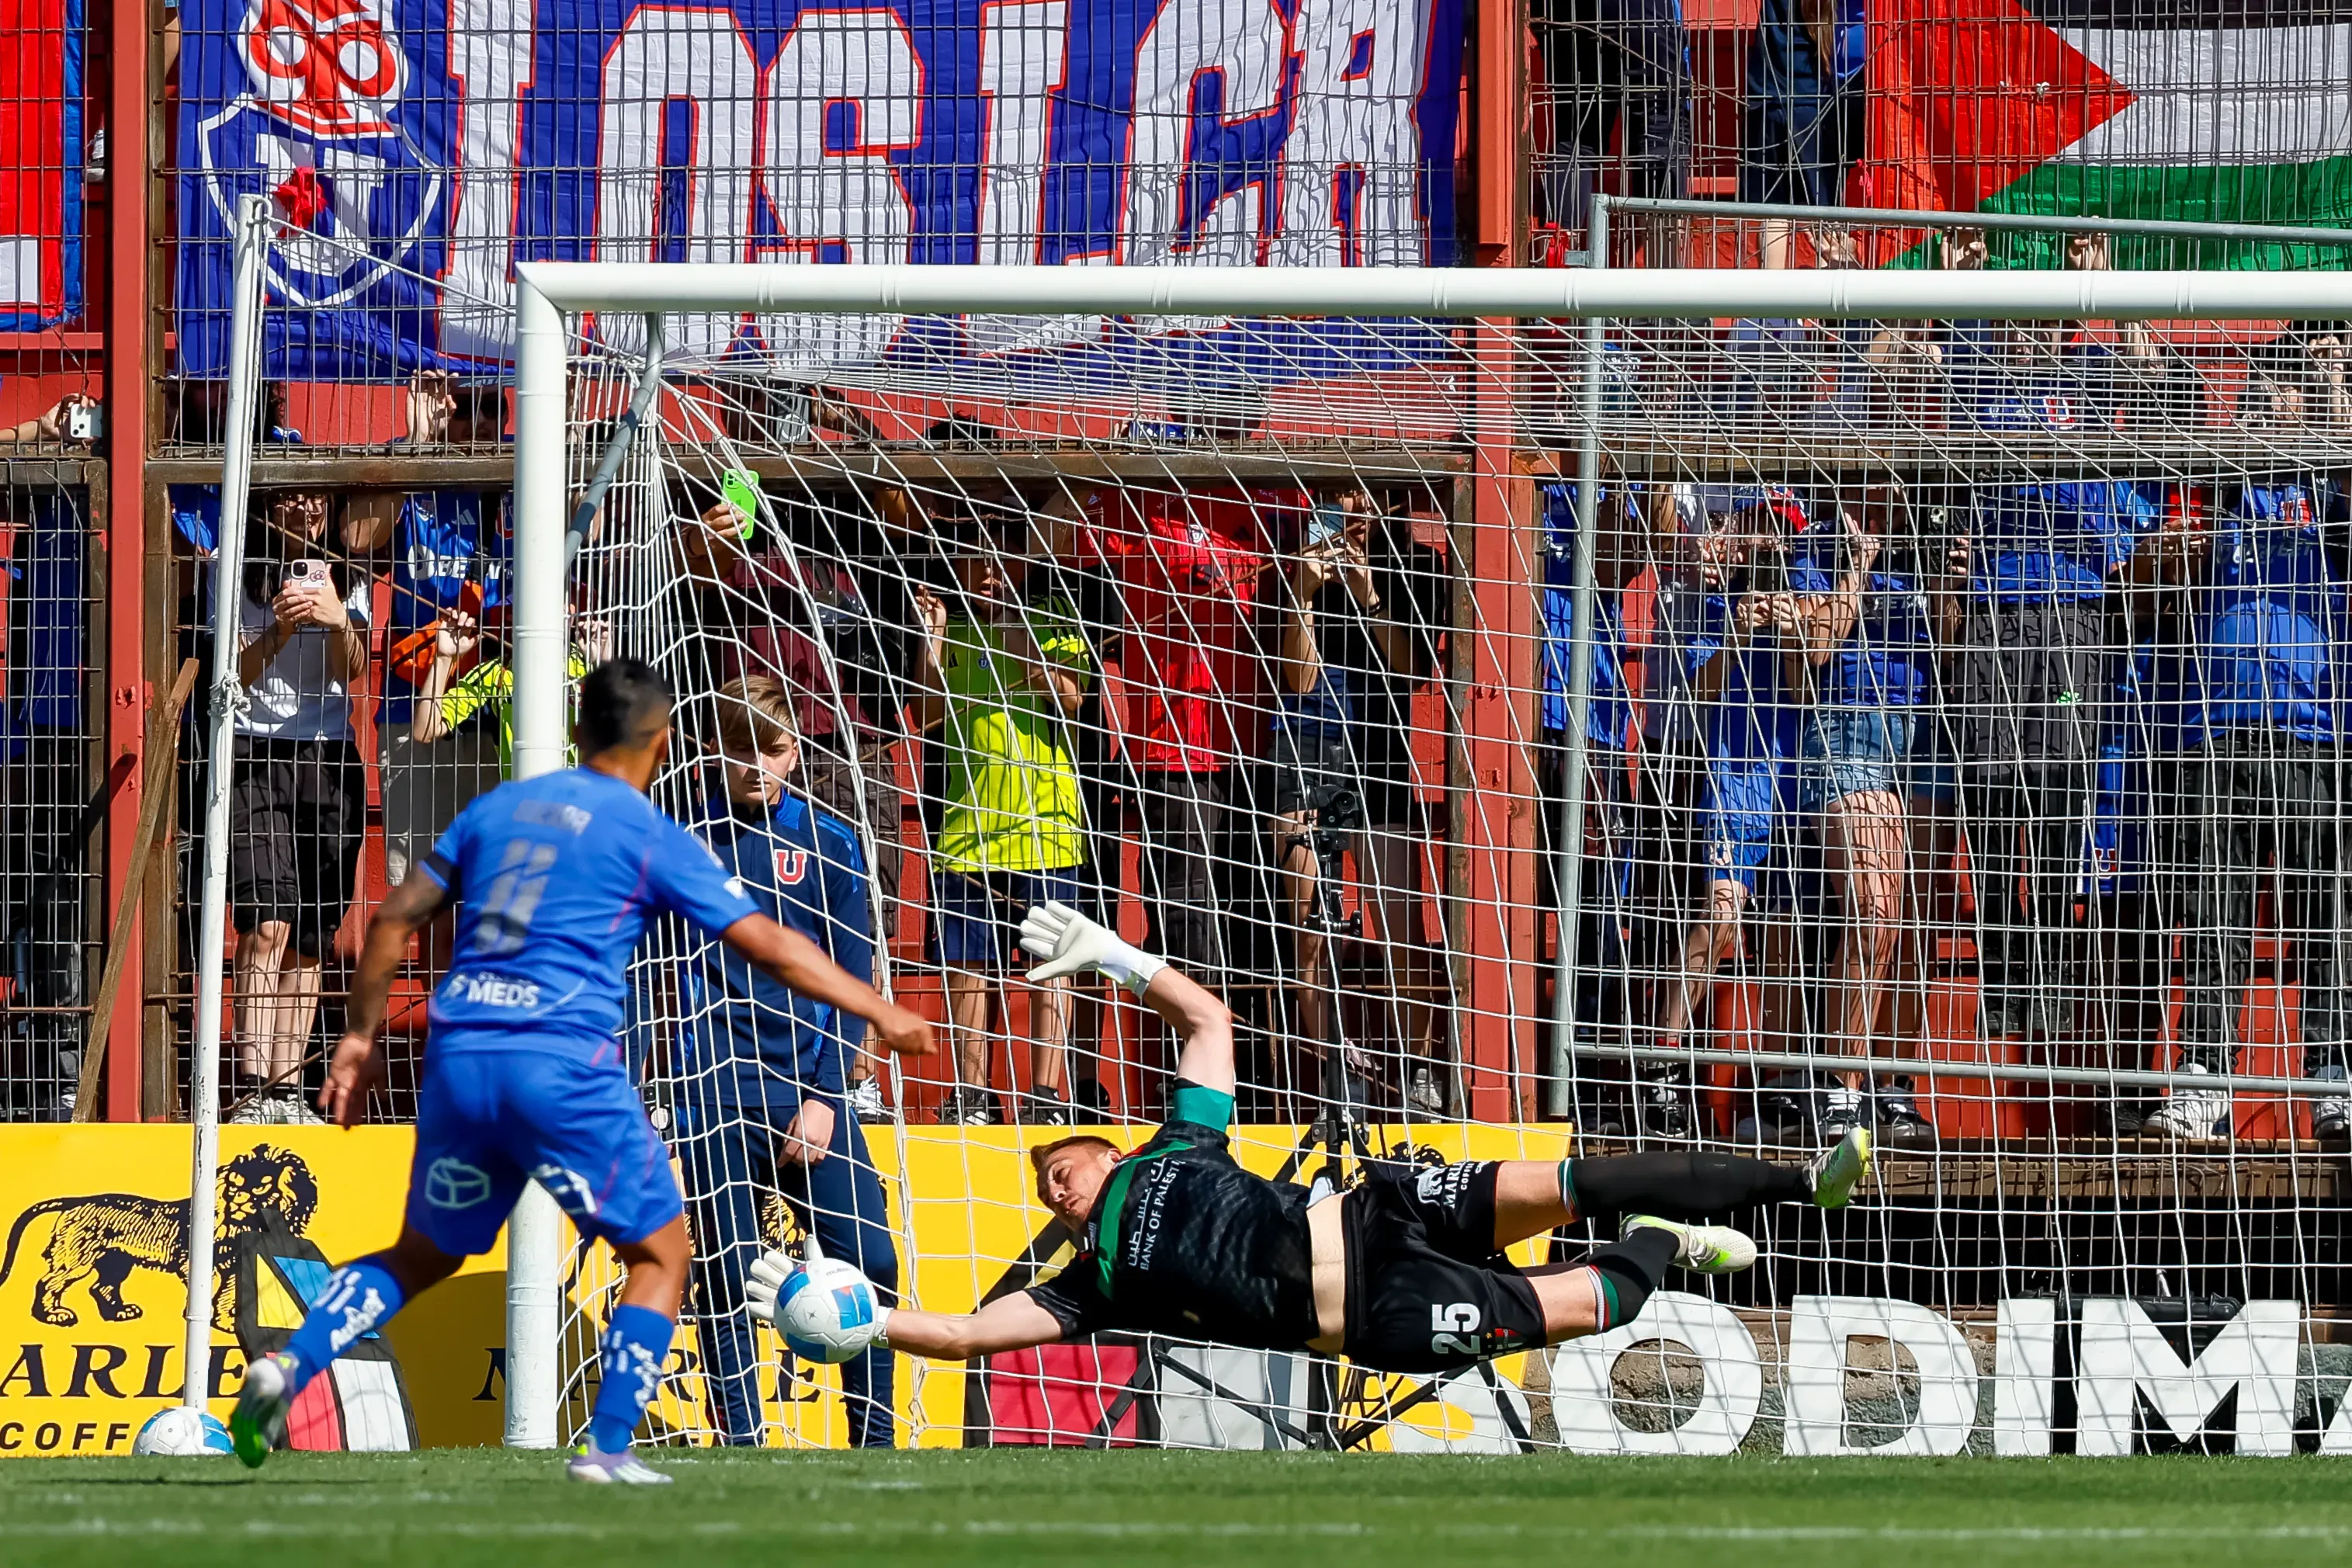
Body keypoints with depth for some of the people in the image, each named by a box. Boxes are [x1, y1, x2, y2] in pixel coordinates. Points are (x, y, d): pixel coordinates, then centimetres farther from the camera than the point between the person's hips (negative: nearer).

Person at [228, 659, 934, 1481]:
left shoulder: (498, 807, 17)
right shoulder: (650, 836, 3)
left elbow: (394, 920, 17)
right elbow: (769, 947, 0)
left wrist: (361, 1037, 24)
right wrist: (878, 1012, 7)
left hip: (458, 1062, 5)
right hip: (564, 1067, -5)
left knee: (421, 1257, 20)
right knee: (660, 1255, 10)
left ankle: (287, 1367, -1)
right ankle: (607, 1447, -1)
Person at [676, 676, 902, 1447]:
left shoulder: (829, 842, 7)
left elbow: (851, 978, 5)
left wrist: (823, 1095, -2)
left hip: (810, 1093, 1)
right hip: (716, 1094, -1)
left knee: (868, 1262, -6)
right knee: (726, 1277, -5)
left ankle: (875, 1442, 4)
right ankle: (741, 1450, 1)